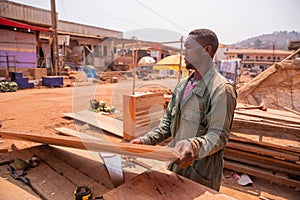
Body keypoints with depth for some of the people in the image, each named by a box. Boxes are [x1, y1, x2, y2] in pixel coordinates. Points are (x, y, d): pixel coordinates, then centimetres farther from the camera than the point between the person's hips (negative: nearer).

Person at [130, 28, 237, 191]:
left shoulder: (221, 89, -17)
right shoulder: (182, 86, 7)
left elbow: (219, 135, -20)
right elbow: (168, 121, 9)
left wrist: (193, 146, -38)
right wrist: (145, 140, -1)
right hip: (175, 166, 7)